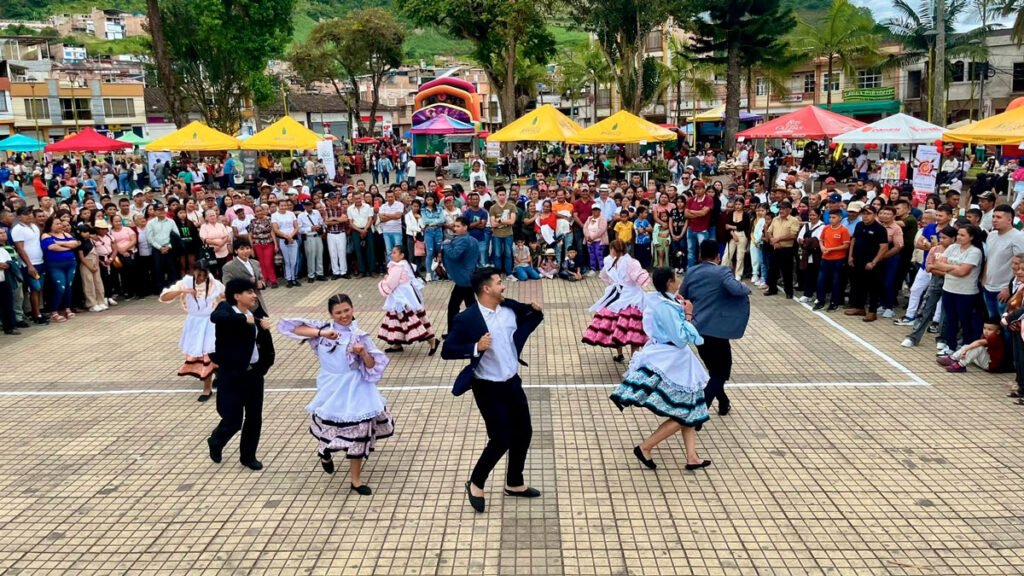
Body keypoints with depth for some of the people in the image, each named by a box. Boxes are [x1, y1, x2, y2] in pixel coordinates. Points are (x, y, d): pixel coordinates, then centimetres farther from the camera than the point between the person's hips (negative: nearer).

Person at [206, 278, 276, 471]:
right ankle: (215, 442, 34)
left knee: (254, 418, 11)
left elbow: (265, 342, 13)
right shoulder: (225, 309, -13)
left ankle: (248, 456, 29)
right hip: (231, 375, -5)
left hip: (254, 373, 5)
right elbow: (215, 317, -37)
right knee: (233, 420, 2)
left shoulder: (256, 313, 2)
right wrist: (250, 320, -37)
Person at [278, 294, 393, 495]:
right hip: (331, 388, 1)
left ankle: (356, 479, 17)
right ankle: (326, 453, 53)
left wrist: (363, 353, -24)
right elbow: (291, 327, -14)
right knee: (331, 427, 15)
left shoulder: (359, 336, -5)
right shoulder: (324, 328, -4)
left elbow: (372, 367, -5)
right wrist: (320, 333, -23)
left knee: (358, 430, 2)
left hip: (355, 389, 0)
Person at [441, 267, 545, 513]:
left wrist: (536, 310, -4)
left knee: (523, 433, 15)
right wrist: (475, 348, -30)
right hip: (488, 389, -7)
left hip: (512, 382, 7)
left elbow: (526, 321, 18)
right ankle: (475, 484, 22)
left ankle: (514, 484, 35)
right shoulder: (466, 318, -19)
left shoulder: (510, 308, -1)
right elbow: (446, 351, -17)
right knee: (501, 439, -2)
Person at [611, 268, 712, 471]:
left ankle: (692, 457, 17)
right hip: (671, 363, -10)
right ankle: (645, 447, 4)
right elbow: (681, 339, -22)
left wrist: (681, 309, 5)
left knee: (688, 410, 14)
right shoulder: (666, 307, -25)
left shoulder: (658, 301, 5)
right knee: (682, 414, -1)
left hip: (668, 360, 10)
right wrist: (688, 315, -14)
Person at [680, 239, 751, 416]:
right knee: (721, 372, 5)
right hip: (716, 330, -6)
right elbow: (736, 289, -27)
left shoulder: (691, 272, 7)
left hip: (697, 329, 6)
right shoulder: (722, 272, -10)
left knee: (714, 369, 23)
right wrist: (747, 289, -6)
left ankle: (723, 404, 35)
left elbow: (682, 298, 14)